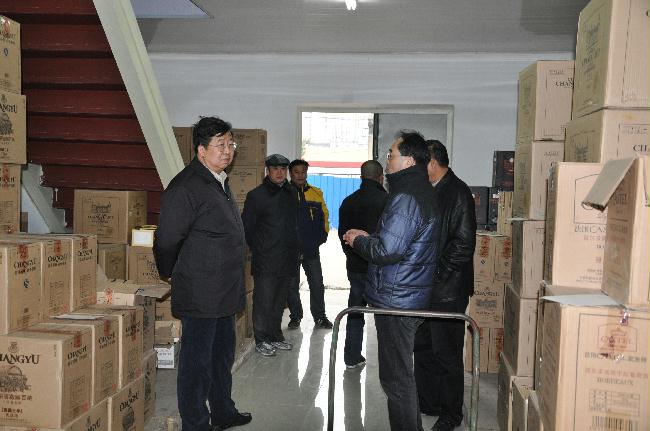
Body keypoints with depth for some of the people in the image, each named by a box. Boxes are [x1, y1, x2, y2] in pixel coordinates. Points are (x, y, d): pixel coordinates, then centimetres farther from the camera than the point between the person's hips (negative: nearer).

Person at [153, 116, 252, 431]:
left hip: (224, 294, 10)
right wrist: (170, 275, 0)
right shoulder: (186, 187, -18)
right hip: (200, 295, -10)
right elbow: (167, 239, -15)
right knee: (197, 361, 3)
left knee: (222, 355, 21)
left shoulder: (220, 183, 13)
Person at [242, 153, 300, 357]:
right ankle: (262, 340, 8)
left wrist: (295, 250, 14)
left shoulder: (291, 194, 13)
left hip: (287, 261, 6)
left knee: (279, 301, 14)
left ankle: (276, 336, 25)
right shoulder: (256, 195, -5)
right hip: (265, 263, -6)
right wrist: (258, 249, -1)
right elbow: (247, 227, -2)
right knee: (263, 301, -2)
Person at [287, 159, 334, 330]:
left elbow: (324, 215, 15)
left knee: (317, 284, 6)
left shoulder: (316, 193, 8)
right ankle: (295, 316, 19)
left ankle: (319, 316, 17)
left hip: (312, 248, 2)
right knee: (292, 285, 7)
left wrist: (322, 236, 4)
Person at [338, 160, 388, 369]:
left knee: (355, 312, 13)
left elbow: (342, 234, 11)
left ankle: (352, 357, 18)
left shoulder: (348, 202, 4)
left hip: (356, 266, 4)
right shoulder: (387, 201, -12)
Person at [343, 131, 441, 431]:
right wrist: (368, 237, 13)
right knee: (402, 373, 21)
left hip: (396, 302, -11)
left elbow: (387, 251, -25)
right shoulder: (422, 191, 14)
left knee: (396, 378, 0)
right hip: (411, 297, 11)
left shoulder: (406, 198, -19)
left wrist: (357, 240, -8)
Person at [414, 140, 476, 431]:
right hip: (425, 286, 9)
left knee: (446, 352, 3)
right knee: (423, 347, 16)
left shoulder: (458, 192, -14)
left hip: (447, 289, -8)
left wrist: (438, 271, -16)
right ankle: (427, 402, 31)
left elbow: (464, 243, -20)